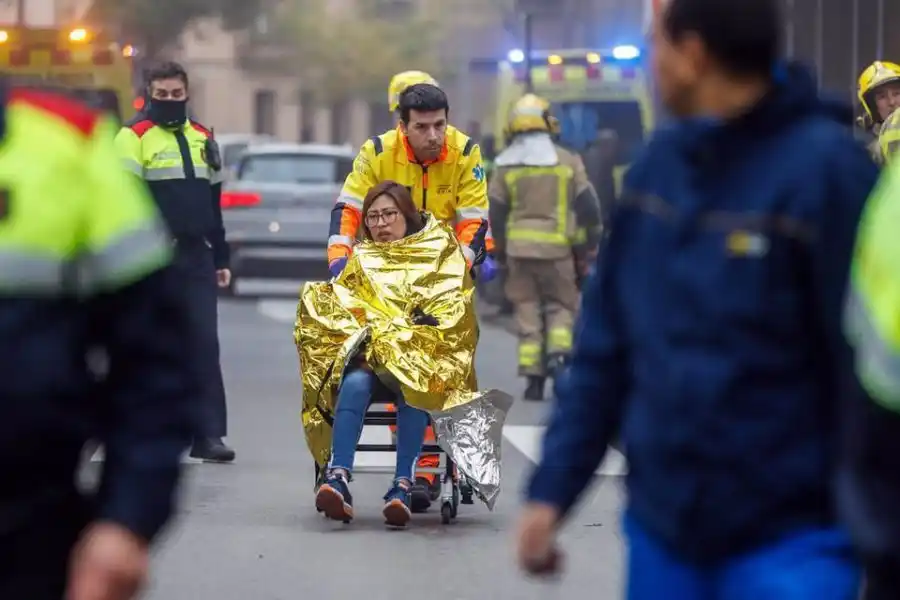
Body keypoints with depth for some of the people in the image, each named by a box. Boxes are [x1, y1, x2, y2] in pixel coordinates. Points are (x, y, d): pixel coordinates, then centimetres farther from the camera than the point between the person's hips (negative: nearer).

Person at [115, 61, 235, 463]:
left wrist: (220, 259, 20)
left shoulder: (202, 137, 17)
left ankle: (208, 434, -1)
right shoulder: (135, 136, -3)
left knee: (205, 344, -1)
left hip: (197, 256, 5)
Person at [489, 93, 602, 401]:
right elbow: (587, 208, -1)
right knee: (561, 305, 13)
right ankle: (558, 350, -13)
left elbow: (497, 214, 6)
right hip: (557, 249, -1)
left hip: (519, 249, 1)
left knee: (527, 311, 6)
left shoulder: (506, 167, 2)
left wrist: (502, 253, 16)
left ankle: (533, 376, 2)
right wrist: (585, 249, 6)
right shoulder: (567, 161, 0)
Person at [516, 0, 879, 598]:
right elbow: (605, 348, 12)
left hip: (787, 545, -6)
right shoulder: (660, 164, 5)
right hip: (661, 531, 6)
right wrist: (553, 488, 8)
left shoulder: (823, 166, -14)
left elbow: (870, 372, -14)